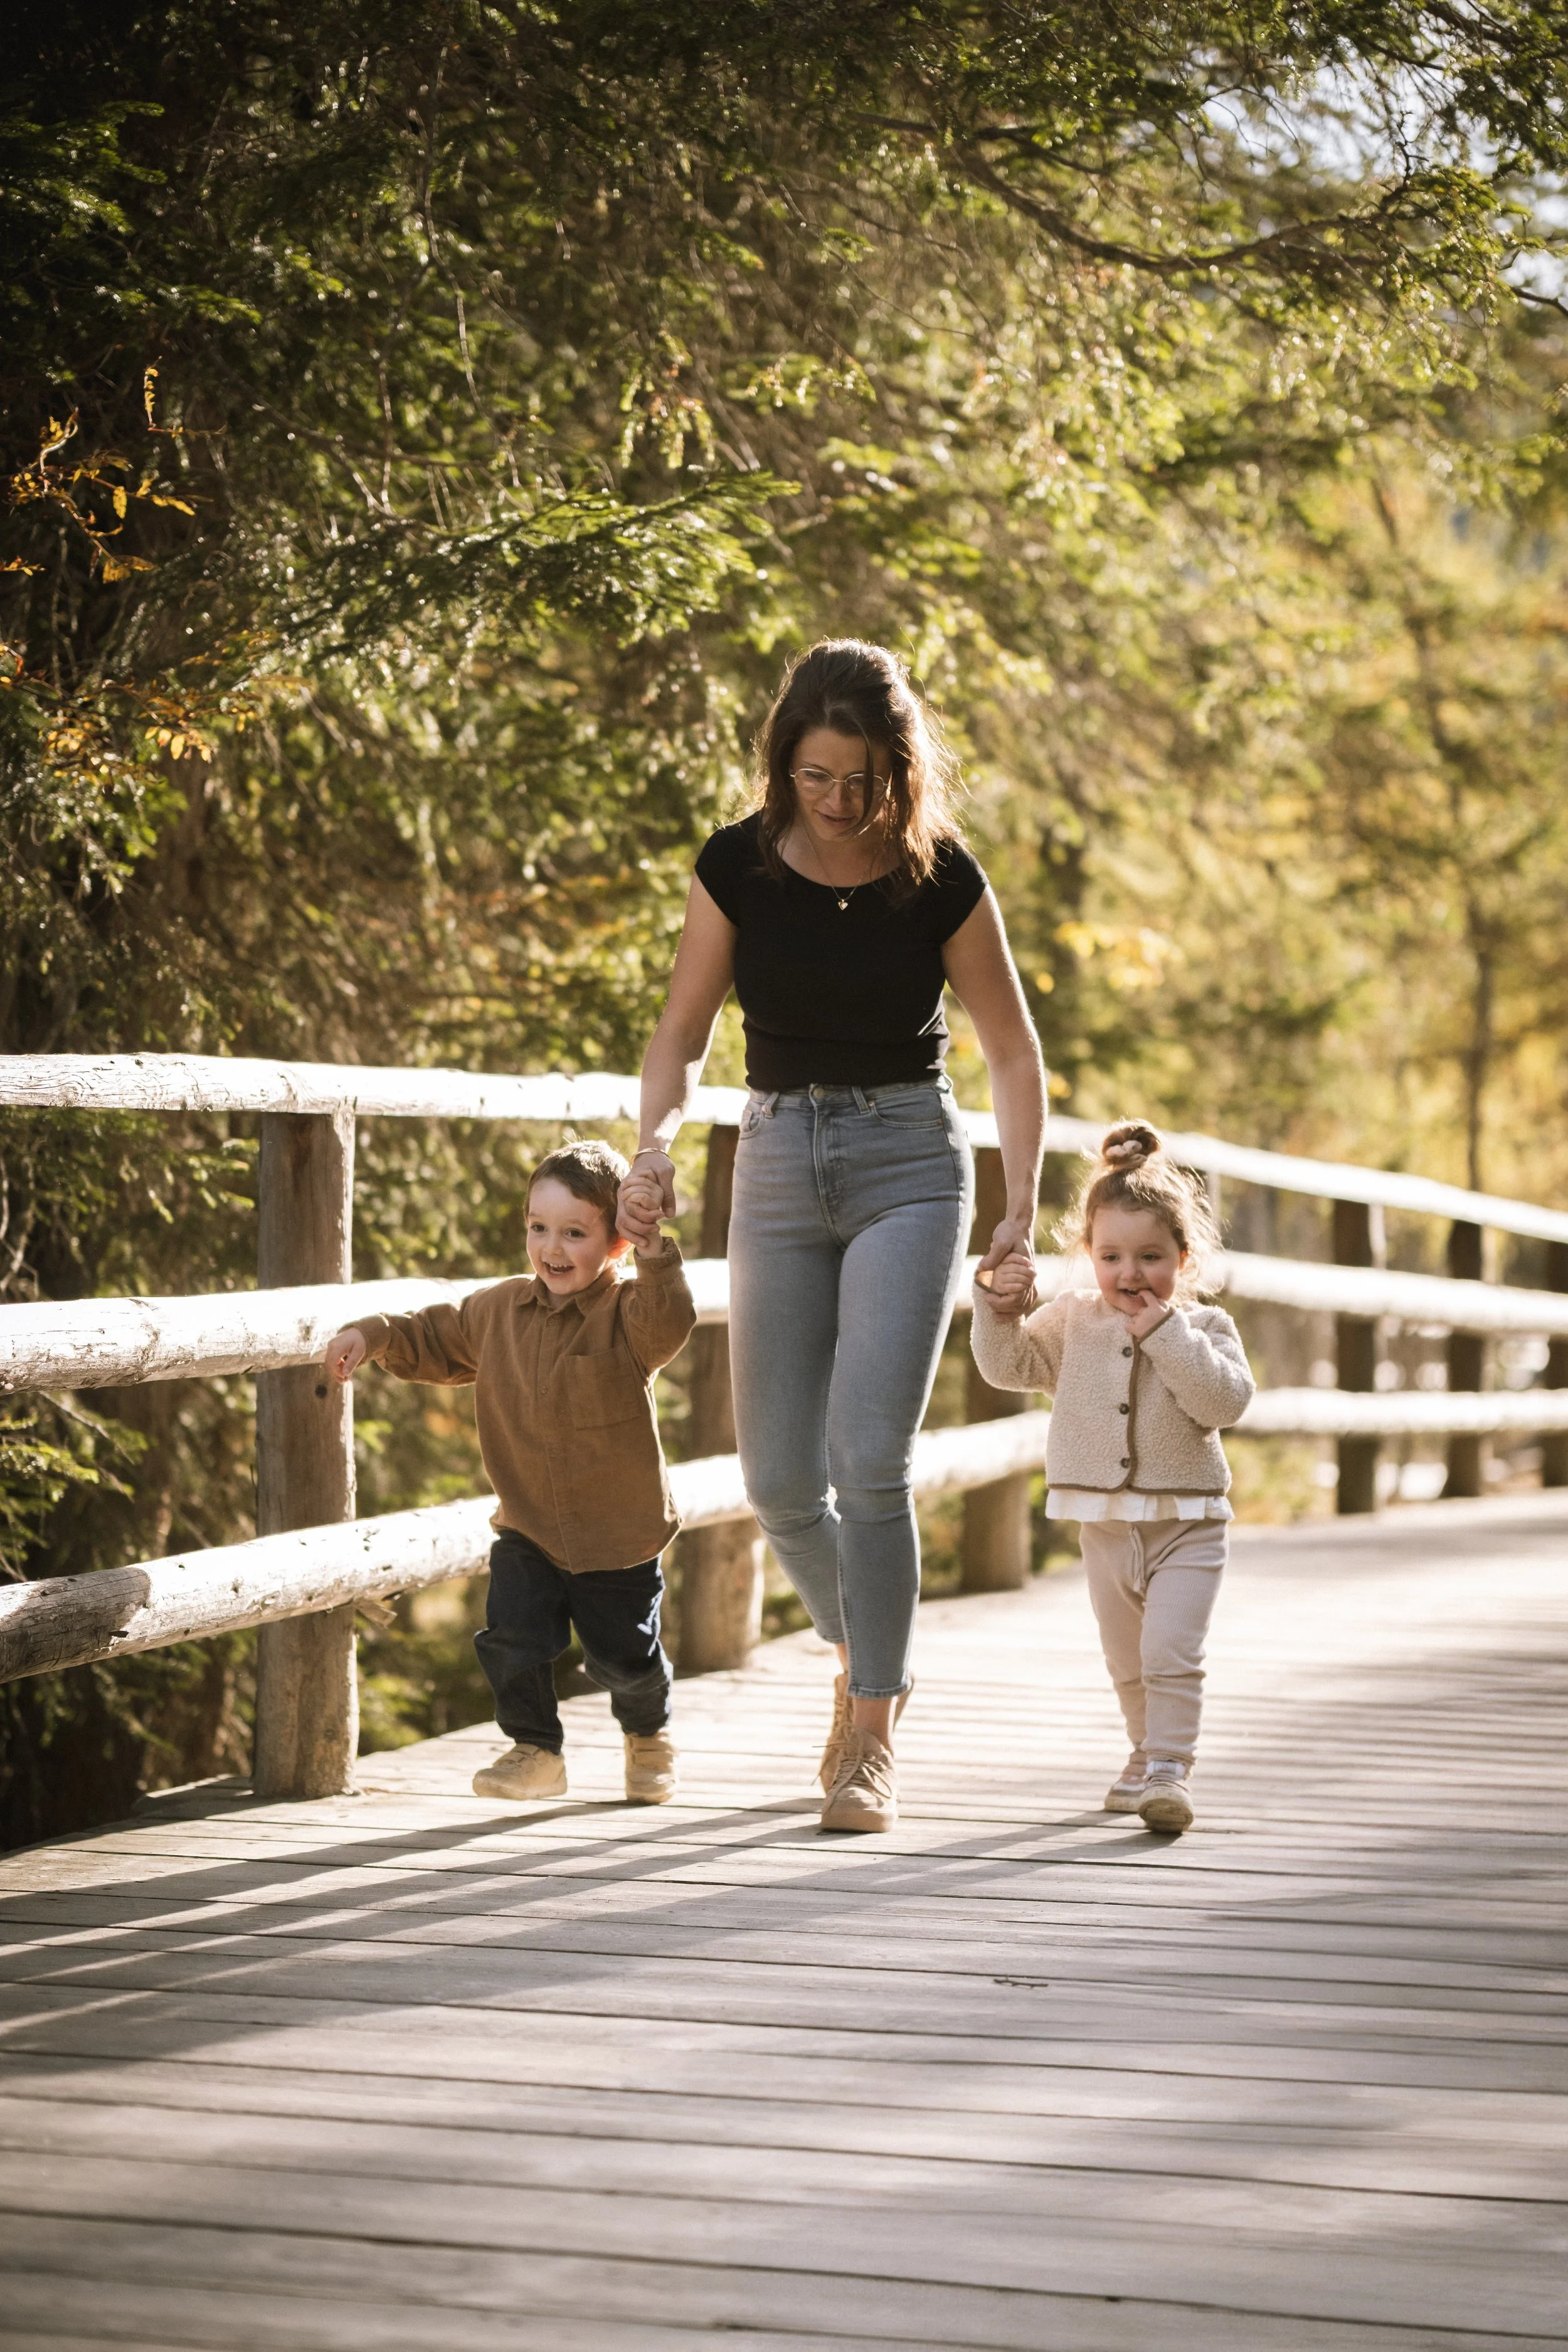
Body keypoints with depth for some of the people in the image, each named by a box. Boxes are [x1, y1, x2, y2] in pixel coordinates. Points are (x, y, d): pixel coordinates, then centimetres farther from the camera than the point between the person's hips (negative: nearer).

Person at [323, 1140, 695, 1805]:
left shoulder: (626, 1315, -13)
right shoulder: (499, 1310, 2)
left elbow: (669, 1324, -35)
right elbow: (436, 1340, 16)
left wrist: (655, 1257, -47)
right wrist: (372, 1336, 2)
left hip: (617, 1536, -3)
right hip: (527, 1530, 3)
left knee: (624, 1657, 7)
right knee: (511, 1638, -11)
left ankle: (649, 1736, 39)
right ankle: (534, 1750, 10)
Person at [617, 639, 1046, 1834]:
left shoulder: (940, 875, -7)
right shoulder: (739, 866, -2)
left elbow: (1014, 1049, 2)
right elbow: (683, 1035, 5)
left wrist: (1024, 1204, -7)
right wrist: (656, 1145, -14)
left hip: (908, 1161, -3)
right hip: (778, 1162, 3)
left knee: (869, 1456, -16)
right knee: (779, 1481, 2)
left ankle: (873, 1738, -3)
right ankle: (864, 1655, 32)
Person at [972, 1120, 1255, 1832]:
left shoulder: (1203, 1327, -7)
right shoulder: (1071, 1321, 2)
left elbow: (1227, 1401, -20)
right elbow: (1006, 1366, 2)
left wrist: (1166, 1334, -24)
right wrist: (999, 1307, -15)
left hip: (1186, 1523, -4)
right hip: (1104, 1524, 4)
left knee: (1170, 1650, -17)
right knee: (1126, 1660, 17)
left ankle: (1171, 1769, -13)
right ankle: (1148, 1753, 36)